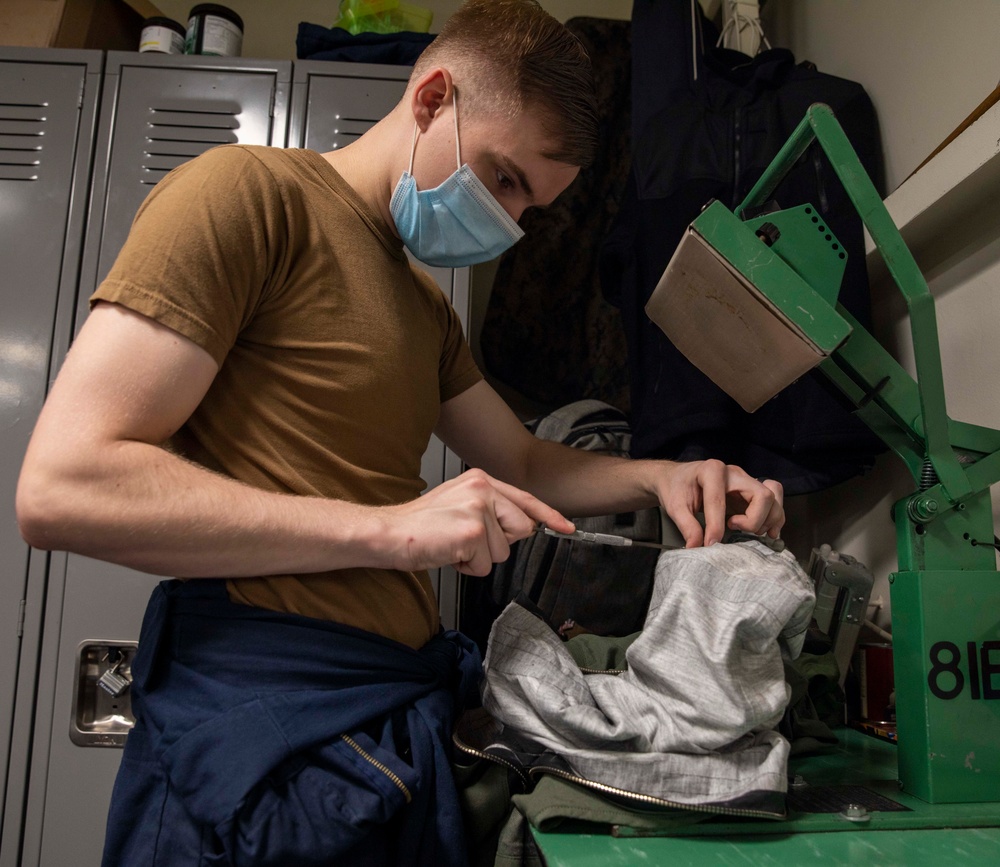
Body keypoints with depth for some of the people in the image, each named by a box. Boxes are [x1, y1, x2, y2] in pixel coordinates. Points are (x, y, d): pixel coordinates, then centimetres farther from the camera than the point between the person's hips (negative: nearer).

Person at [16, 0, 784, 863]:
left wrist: (655, 477, 3)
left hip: (402, 717, 8)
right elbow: (61, 484, -18)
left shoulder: (427, 310, 17)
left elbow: (518, 462, 22)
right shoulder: (248, 193, -9)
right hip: (265, 718, -8)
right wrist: (389, 528, -22)